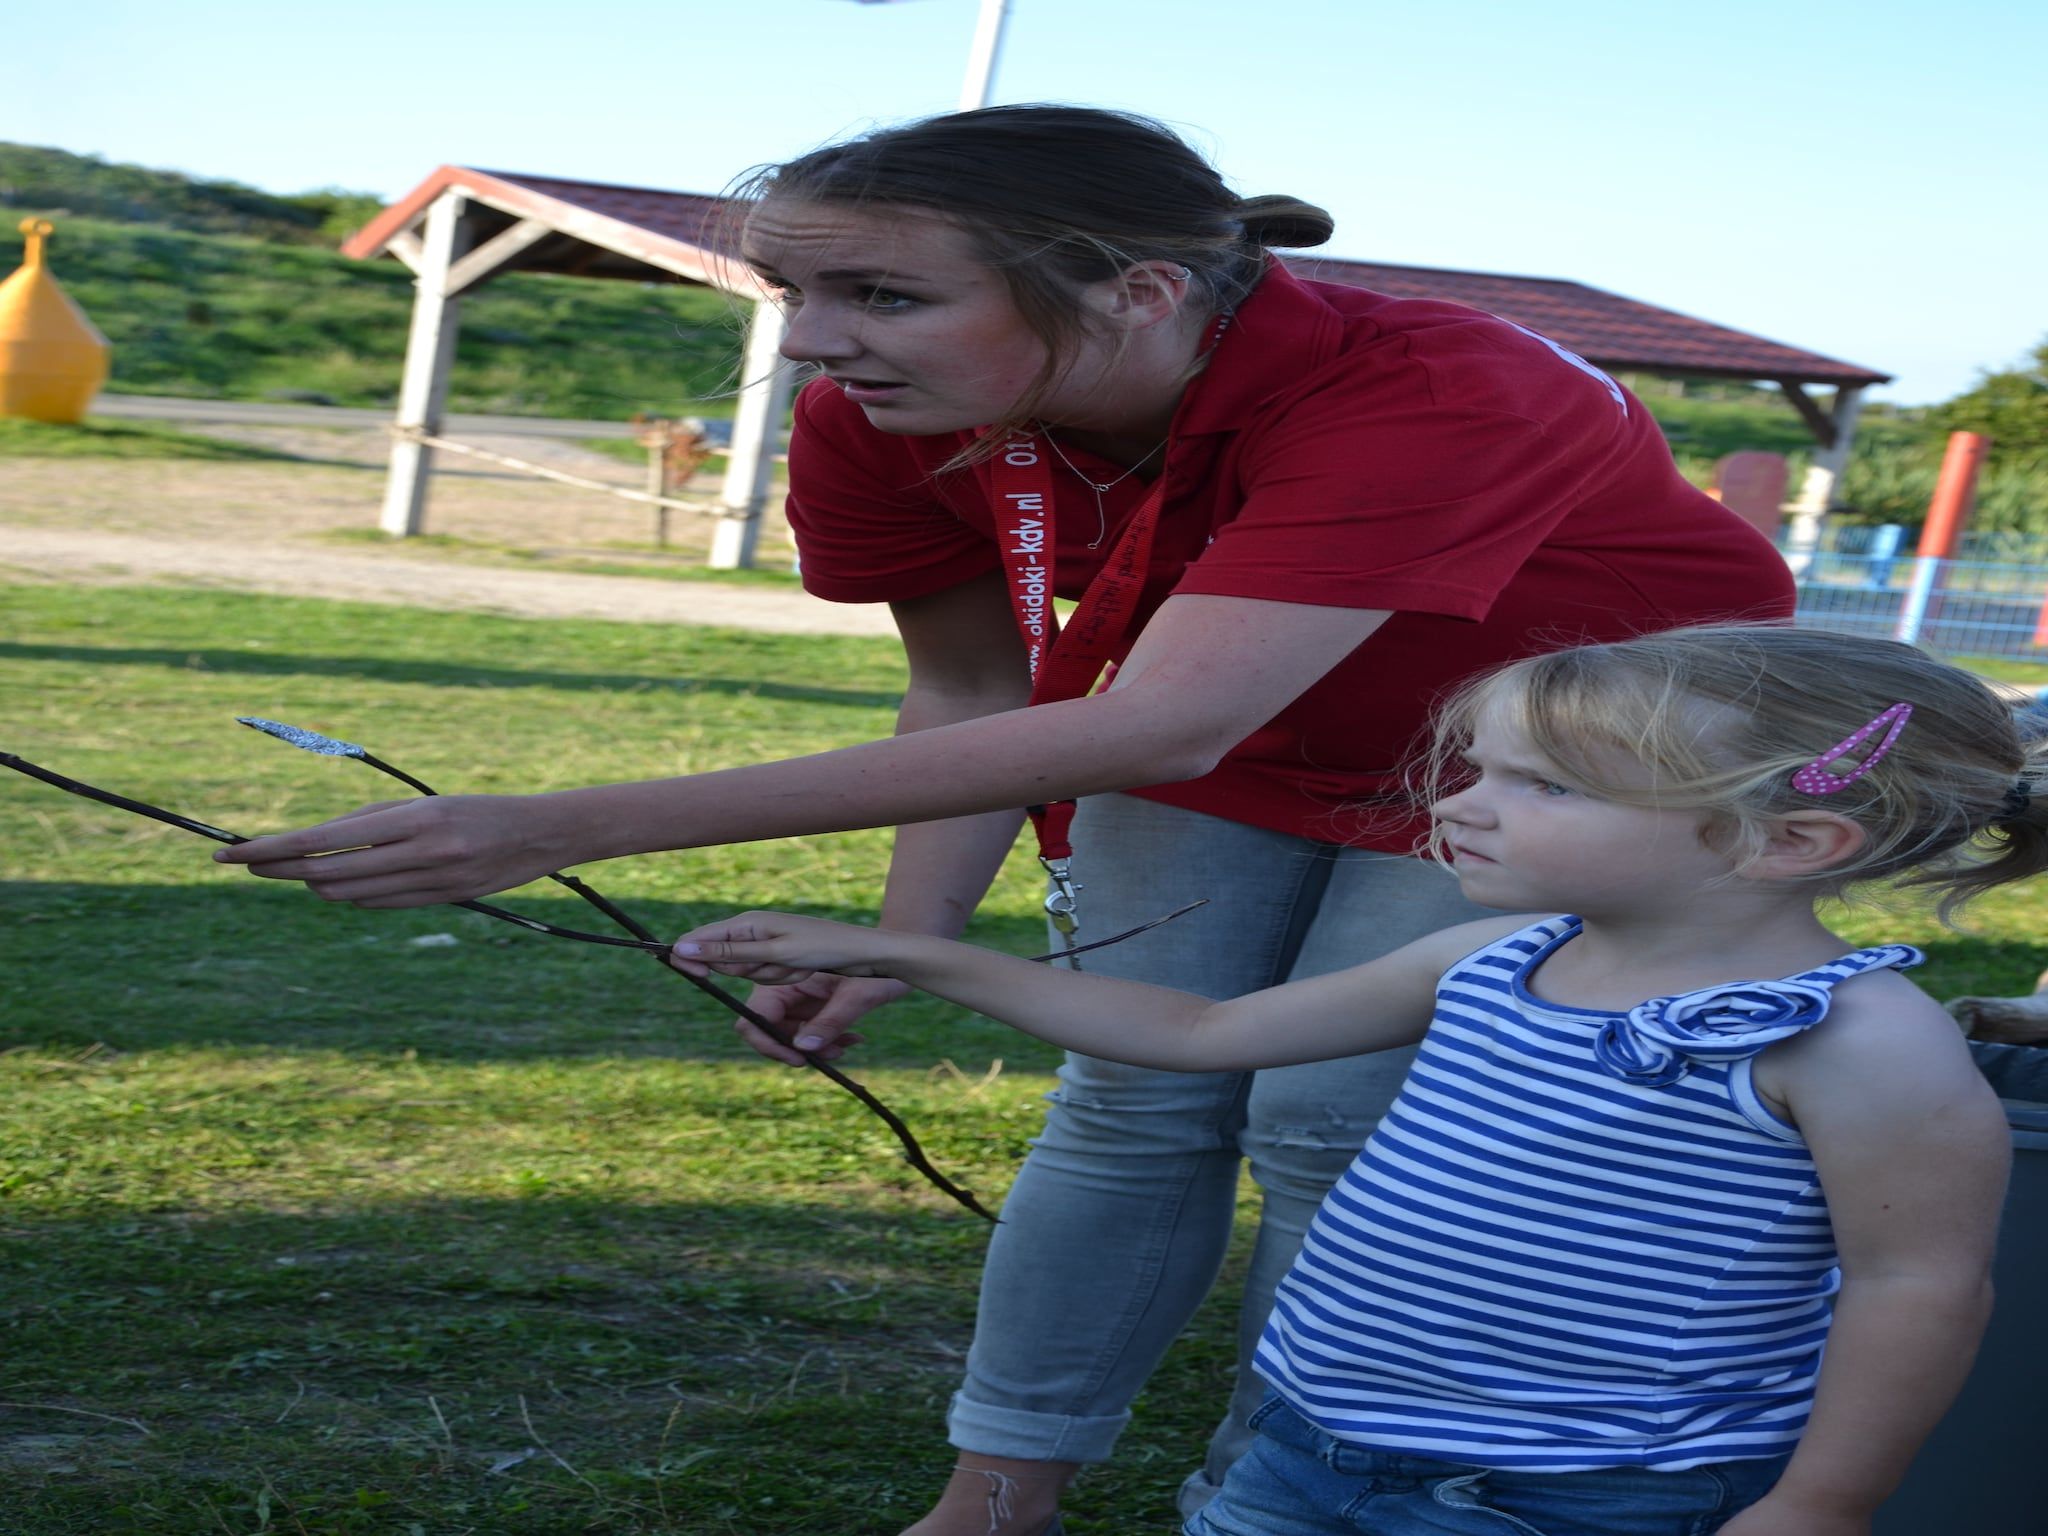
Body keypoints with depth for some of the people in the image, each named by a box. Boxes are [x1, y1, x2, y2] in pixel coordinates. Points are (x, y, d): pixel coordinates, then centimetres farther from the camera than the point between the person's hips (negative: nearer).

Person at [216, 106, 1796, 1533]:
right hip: (1218, 731, 4)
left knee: (1333, 1128, -10)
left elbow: (1160, 731, -52)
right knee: (1136, 1103, 1)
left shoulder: (1426, 393, -43)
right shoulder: (885, 421, -23)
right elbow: (973, 694, -5)